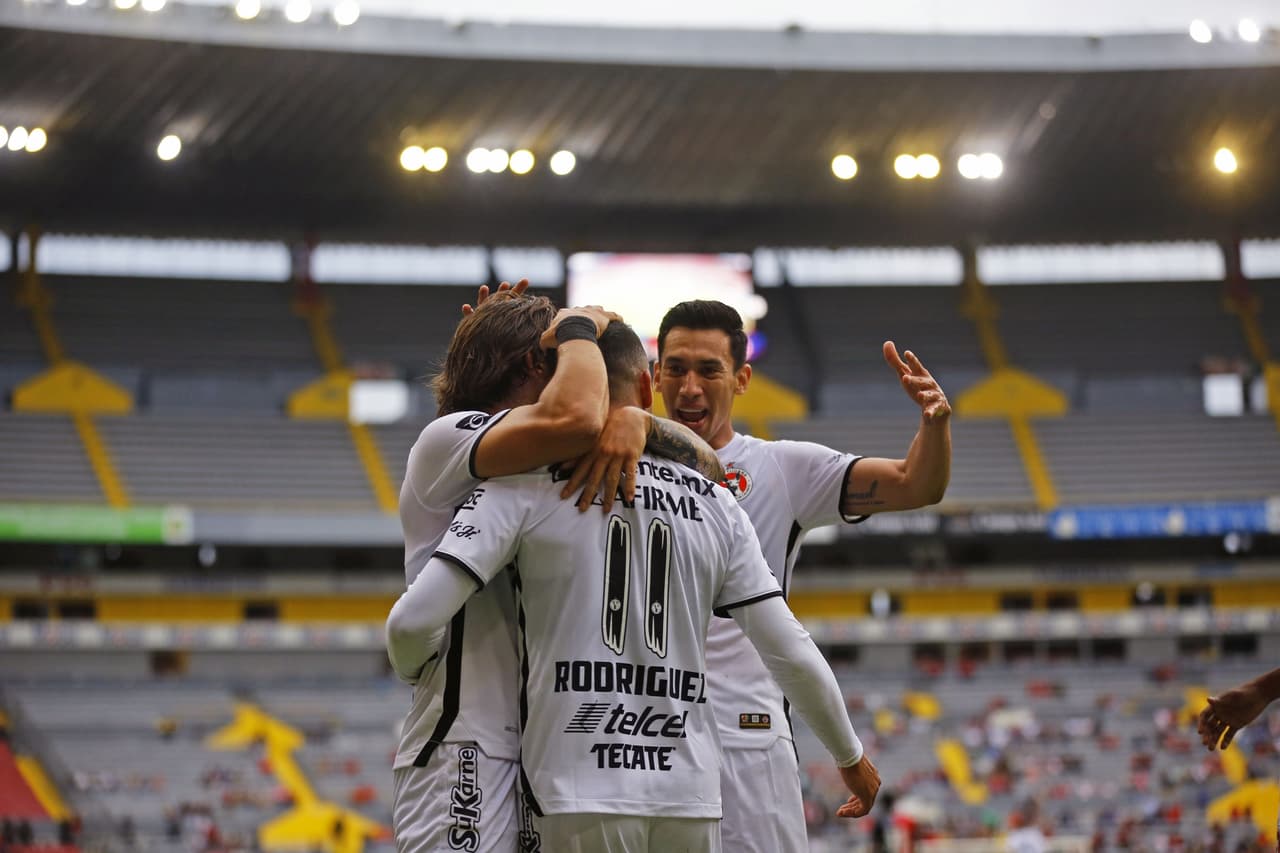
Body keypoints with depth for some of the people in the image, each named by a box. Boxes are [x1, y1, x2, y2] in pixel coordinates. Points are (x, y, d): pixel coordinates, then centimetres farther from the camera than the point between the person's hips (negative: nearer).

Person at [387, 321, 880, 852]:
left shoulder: (527, 485, -1)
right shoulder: (715, 504, 10)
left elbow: (414, 620, -8)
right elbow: (792, 655, 10)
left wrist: (416, 672, 15)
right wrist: (851, 755, 26)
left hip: (581, 790, -3)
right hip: (691, 793, 3)